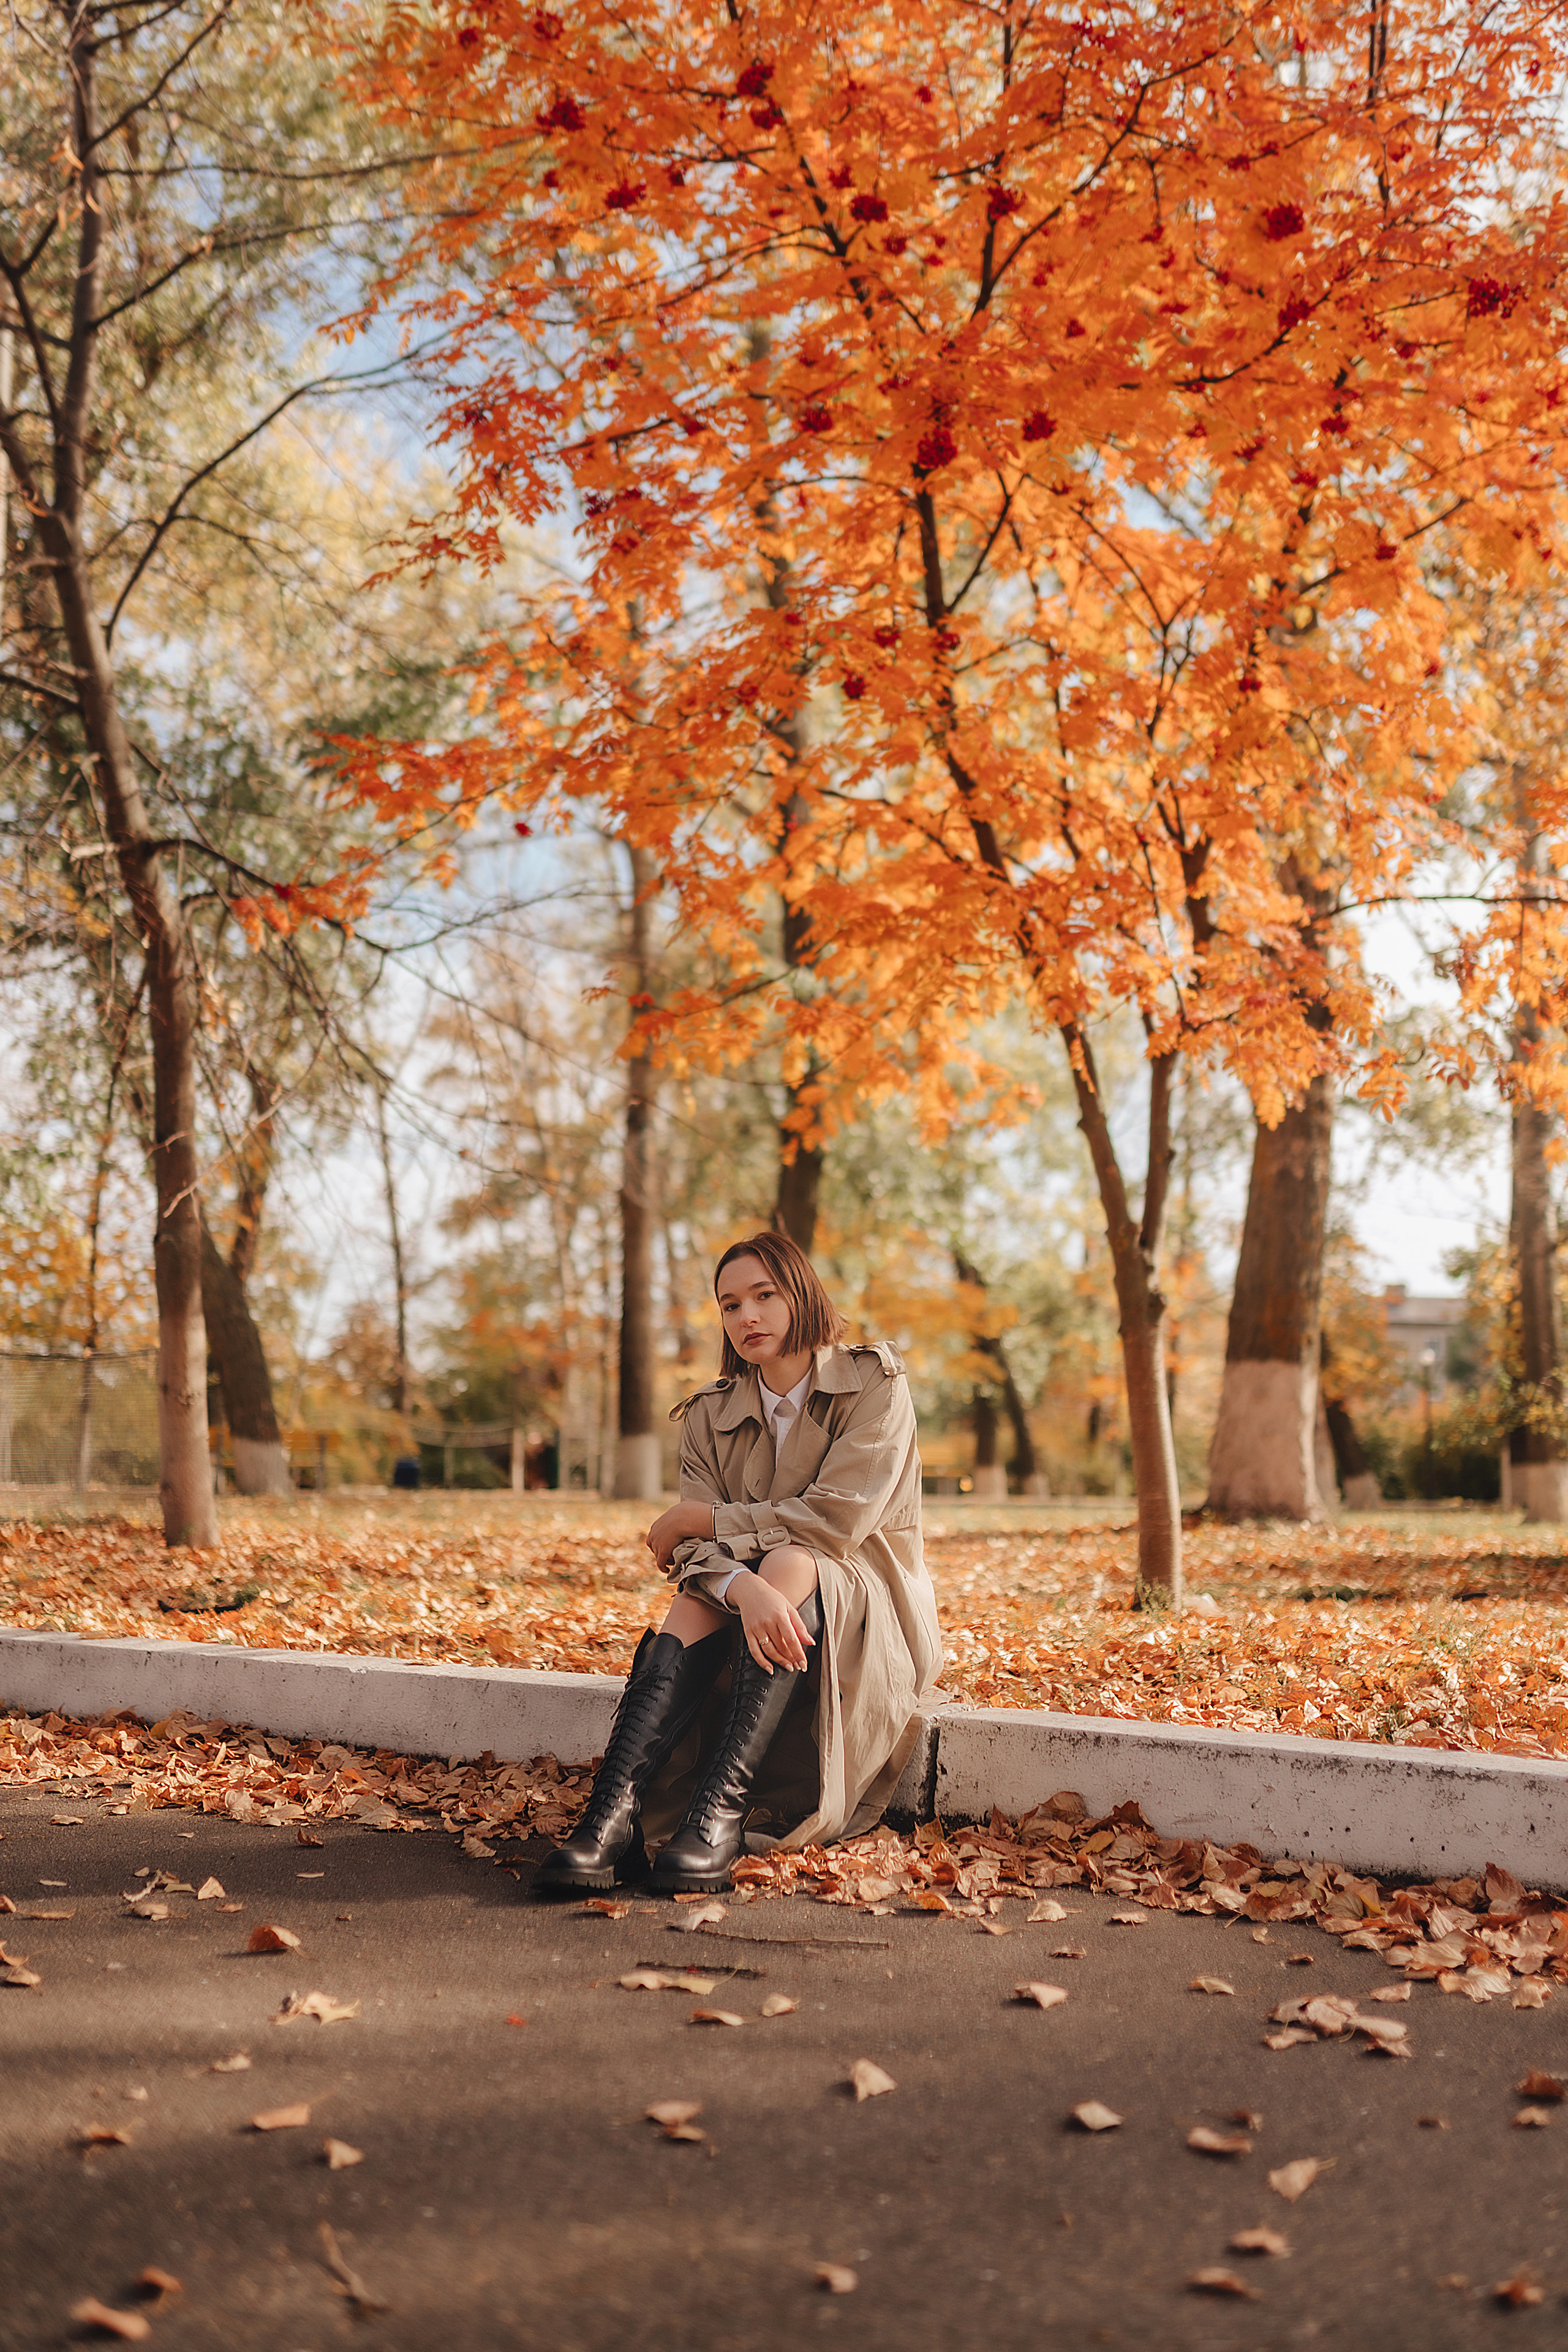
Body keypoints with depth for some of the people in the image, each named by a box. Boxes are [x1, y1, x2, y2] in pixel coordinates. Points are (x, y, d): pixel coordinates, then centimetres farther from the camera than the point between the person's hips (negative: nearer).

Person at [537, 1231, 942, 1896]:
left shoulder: (875, 1385, -5)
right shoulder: (712, 1415, 5)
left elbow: (839, 1519, -18)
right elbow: (696, 1548, -9)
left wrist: (693, 1518, -13)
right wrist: (743, 1588, -34)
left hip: (867, 1627, -3)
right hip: (748, 1614, 3)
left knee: (789, 1562, -33)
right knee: (699, 1597, -29)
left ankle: (719, 1814, -44)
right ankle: (612, 1816, -45)